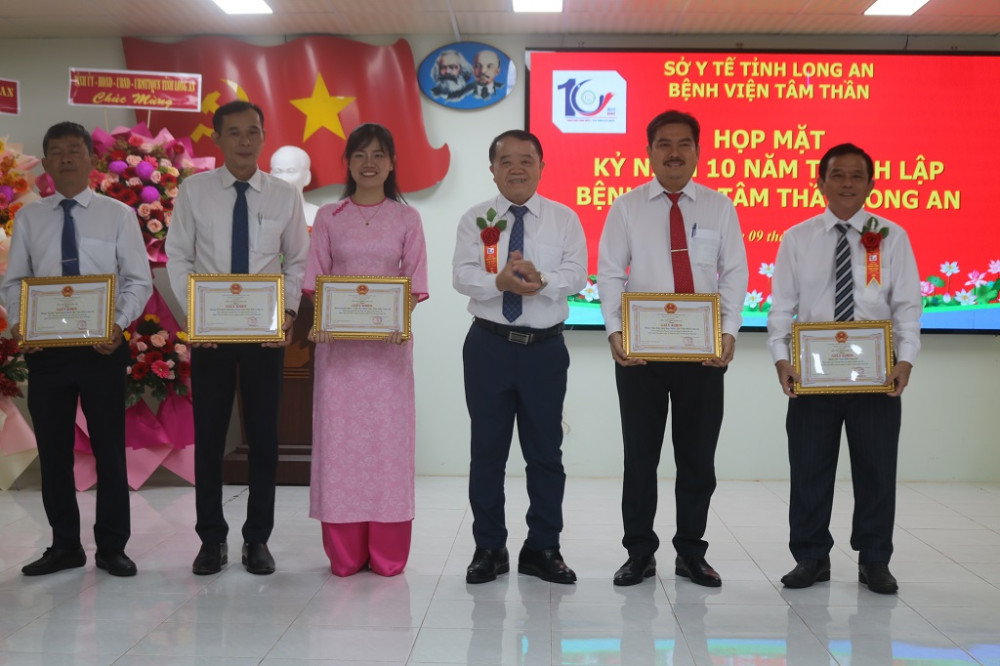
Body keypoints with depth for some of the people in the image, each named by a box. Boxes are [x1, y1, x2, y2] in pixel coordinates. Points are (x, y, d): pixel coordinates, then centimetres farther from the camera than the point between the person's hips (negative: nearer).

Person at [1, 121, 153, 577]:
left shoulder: (117, 214, 1)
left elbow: (139, 281, -2)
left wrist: (119, 323, -18)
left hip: (102, 346, -2)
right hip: (45, 347, 2)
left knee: (109, 447, 4)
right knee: (53, 449, 9)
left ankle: (112, 547, 16)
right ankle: (64, 546, 23)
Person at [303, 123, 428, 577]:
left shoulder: (406, 219, 8)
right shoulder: (329, 217, 8)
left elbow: (415, 284, 5)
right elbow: (315, 280, 6)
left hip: (388, 344, 0)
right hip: (338, 342, 1)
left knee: (389, 436, -1)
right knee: (338, 436, 0)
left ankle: (387, 555, 9)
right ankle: (344, 554, 10)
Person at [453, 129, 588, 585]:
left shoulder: (564, 219, 5)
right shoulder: (475, 220, 5)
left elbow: (577, 275, -7)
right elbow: (462, 276, -8)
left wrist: (541, 280, -26)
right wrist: (501, 281, -27)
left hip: (545, 346, 0)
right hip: (489, 345, 0)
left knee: (546, 450, 6)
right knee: (487, 448, 6)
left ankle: (543, 550, 19)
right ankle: (489, 549, 19)